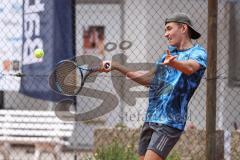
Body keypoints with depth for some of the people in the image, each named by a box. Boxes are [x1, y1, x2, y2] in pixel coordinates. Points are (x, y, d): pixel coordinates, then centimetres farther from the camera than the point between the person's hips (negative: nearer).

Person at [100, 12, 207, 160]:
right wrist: (117, 67, 23)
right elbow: (149, 79, 28)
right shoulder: (169, 53, 21)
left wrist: (172, 63, -49)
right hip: (151, 119, 8)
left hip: (170, 122, -8)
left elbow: (189, 68, -27)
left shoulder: (198, 53, -4)